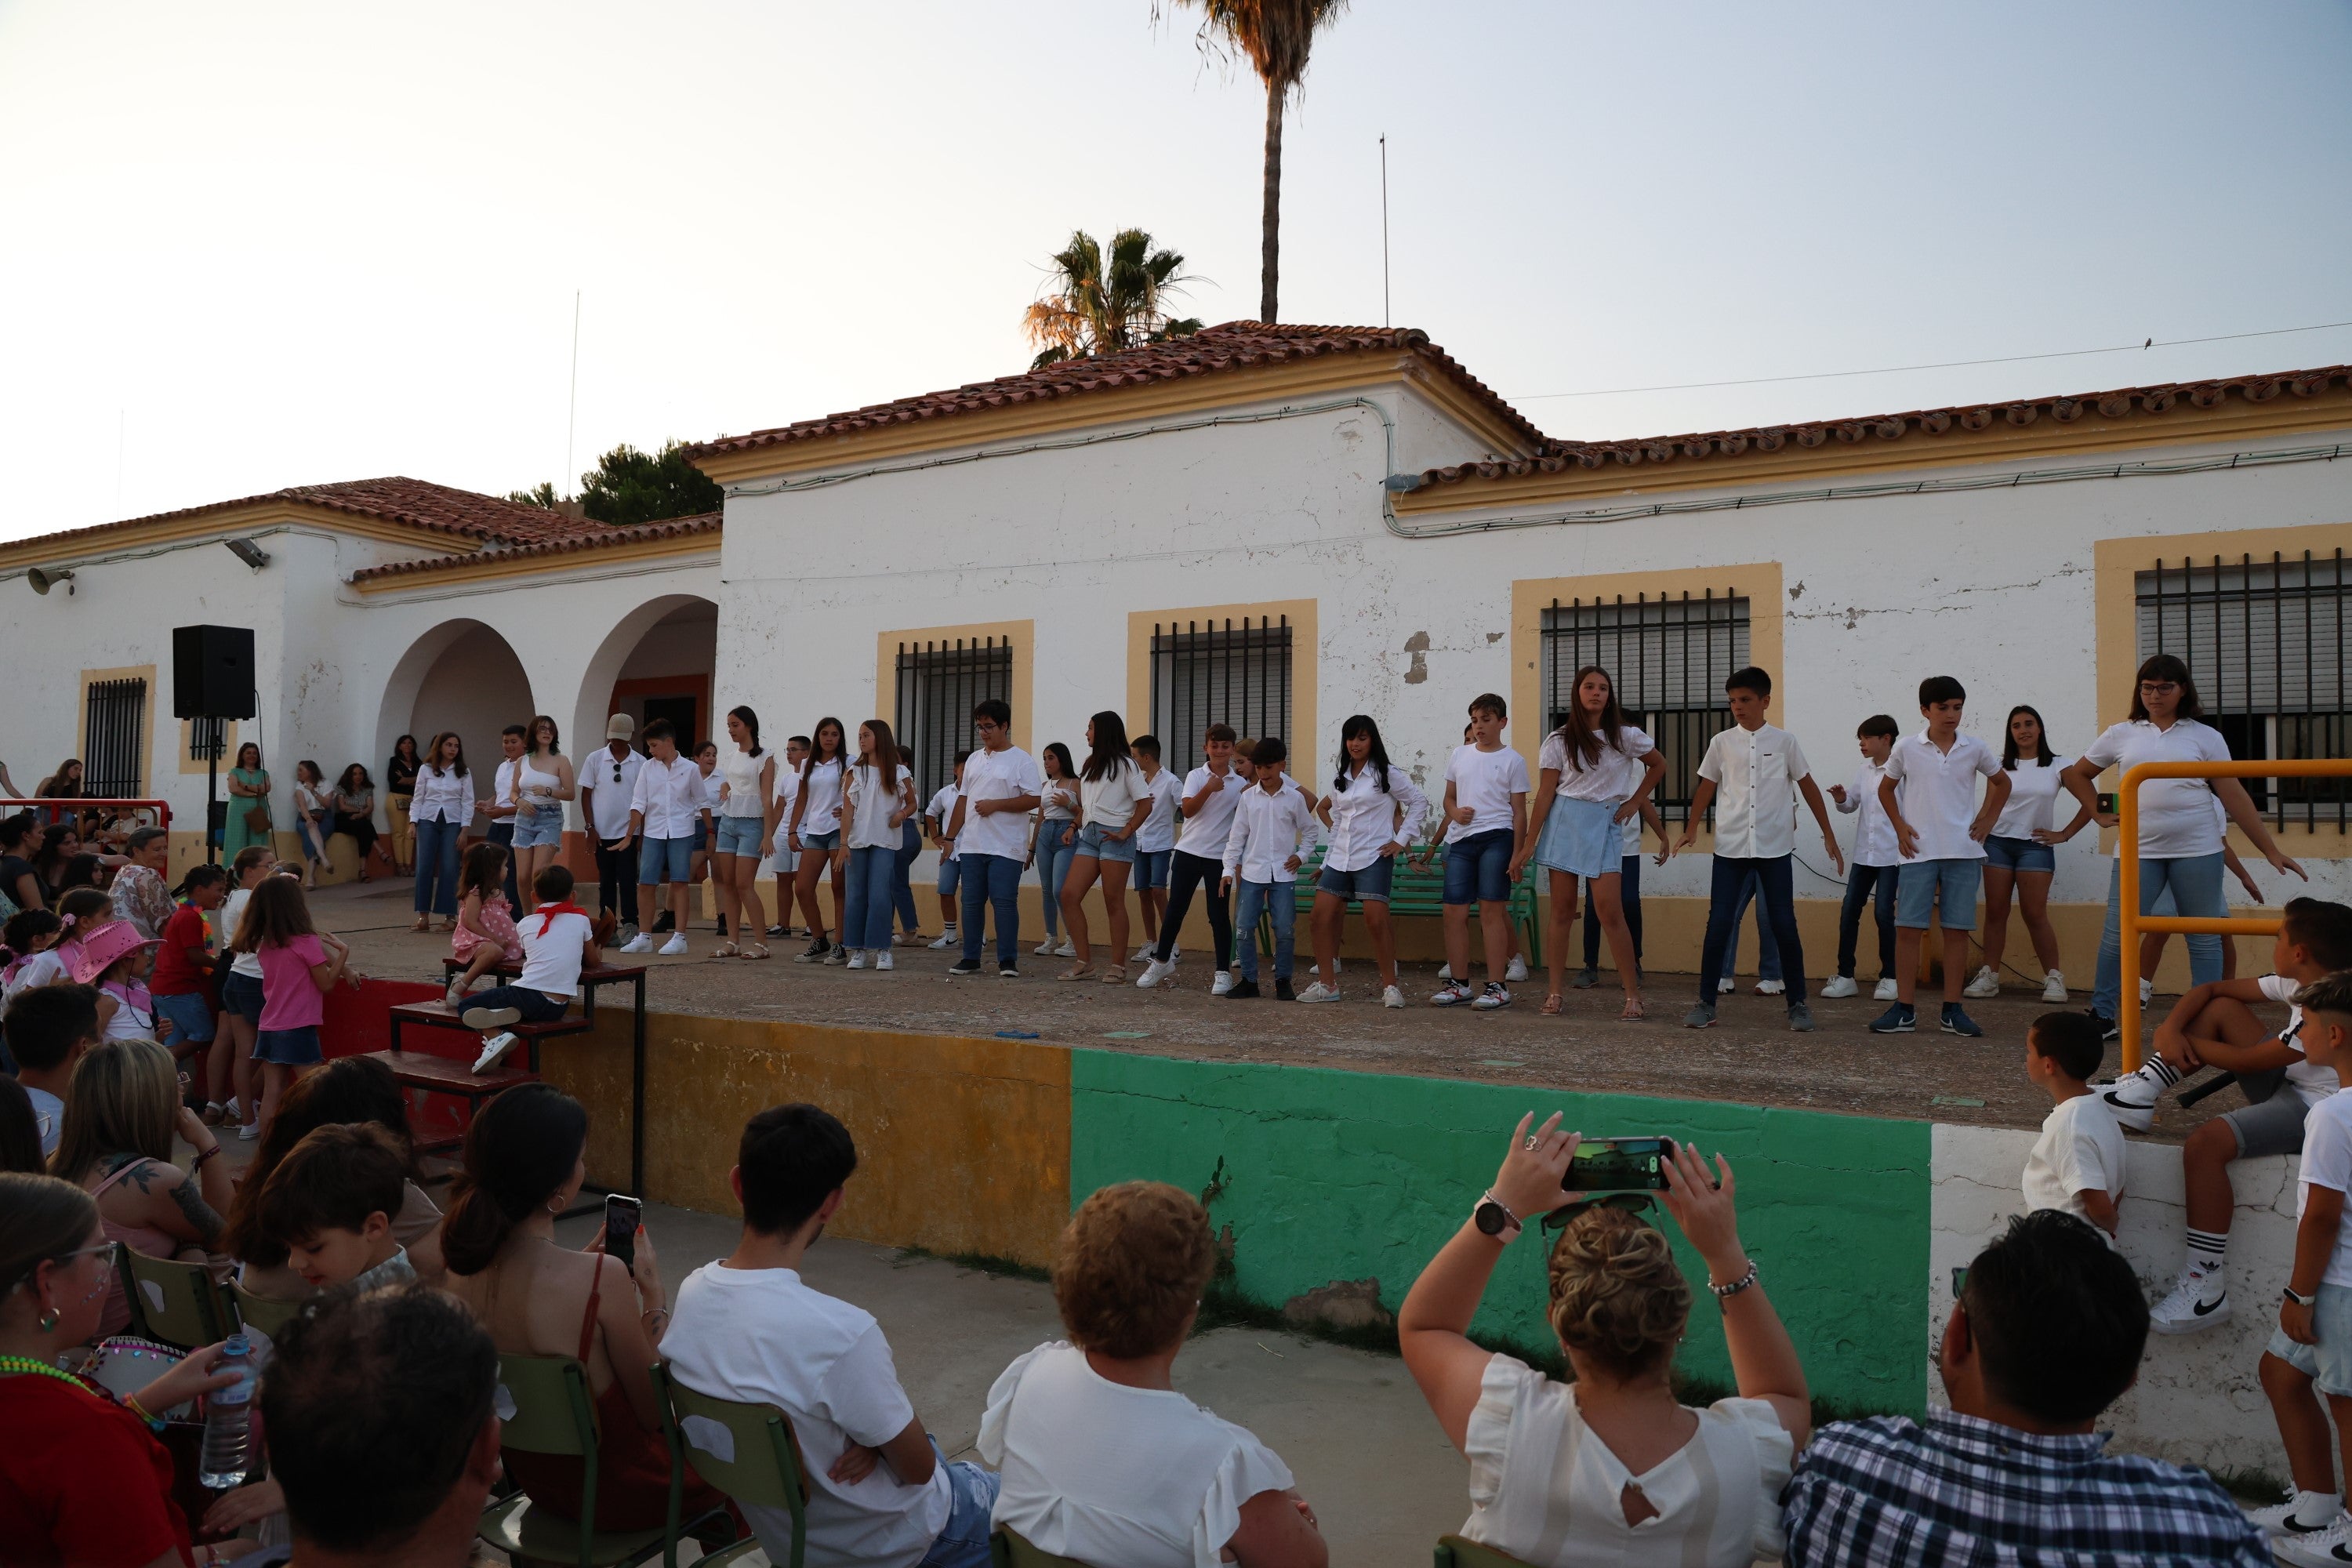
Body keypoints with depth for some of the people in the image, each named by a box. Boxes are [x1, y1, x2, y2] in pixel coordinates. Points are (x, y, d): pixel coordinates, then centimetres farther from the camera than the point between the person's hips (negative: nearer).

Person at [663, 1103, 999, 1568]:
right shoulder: (842, 1333, -37)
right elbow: (917, 1468, -22)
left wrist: (871, 1438, -10)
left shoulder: (692, 1292, -15)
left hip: (777, 1530, 6)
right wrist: (873, 1443, -4)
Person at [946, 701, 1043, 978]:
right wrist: (949, 837, 17)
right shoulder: (974, 759, 15)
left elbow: (1034, 799, -12)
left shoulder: (1021, 760, -4)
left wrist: (996, 805, -15)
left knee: (1004, 902, -7)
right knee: (971, 902, 8)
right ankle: (970, 958, 16)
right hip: (971, 846, 6)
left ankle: (1008, 960, 1)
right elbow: (963, 800, 19)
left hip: (1005, 848, -6)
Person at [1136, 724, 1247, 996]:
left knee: (1219, 914, 0)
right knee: (1175, 909, 6)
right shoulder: (1196, 776, 2)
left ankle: (1223, 972, 9)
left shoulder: (1241, 782, 2)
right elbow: (1188, 810, -13)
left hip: (1219, 855, -1)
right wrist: (1208, 789, -24)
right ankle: (1162, 961, 23)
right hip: (1189, 851, 1)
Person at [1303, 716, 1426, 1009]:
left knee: (1376, 921, -14)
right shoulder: (1339, 776, 15)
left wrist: (1402, 840, -6)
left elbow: (1419, 802, 0)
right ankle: (1327, 984, 7)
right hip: (1340, 858, 6)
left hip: (1374, 857, -6)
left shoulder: (1387, 774, -2)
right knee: (1320, 917, -3)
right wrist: (1329, 857, 14)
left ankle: (1390, 986, -1)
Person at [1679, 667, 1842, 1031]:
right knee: (1718, 925, -2)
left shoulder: (1784, 741, 2)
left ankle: (1797, 1004, 13)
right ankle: (1706, 1003, 5)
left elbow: (1808, 787, 9)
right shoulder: (1721, 743, 4)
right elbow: (1706, 788, 12)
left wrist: (1829, 835, 8)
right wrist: (1692, 828, 0)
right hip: (1730, 847, 1)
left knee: (1784, 925, 1)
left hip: (1775, 847, -1)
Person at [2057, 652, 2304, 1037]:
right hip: (2138, 851, 0)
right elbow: (2076, 774, 19)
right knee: (2117, 933, -1)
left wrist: (2271, 850, 0)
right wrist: (2099, 812, 7)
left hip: (2197, 851, 0)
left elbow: (2234, 796, 3)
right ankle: (2101, 1015, 9)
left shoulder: (2205, 737, 5)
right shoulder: (2121, 734, 8)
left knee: (2204, 937, 5)